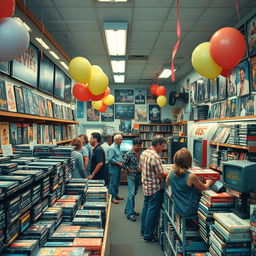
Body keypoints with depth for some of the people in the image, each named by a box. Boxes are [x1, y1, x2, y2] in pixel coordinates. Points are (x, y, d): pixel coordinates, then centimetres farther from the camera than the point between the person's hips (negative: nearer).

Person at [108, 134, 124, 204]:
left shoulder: (118, 147, 13)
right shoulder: (112, 148, -17)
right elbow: (110, 159, -23)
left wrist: (122, 162, 8)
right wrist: (119, 163, -18)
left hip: (118, 167, 10)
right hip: (114, 167, -9)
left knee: (117, 182, 16)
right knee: (113, 183, -3)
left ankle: (116, 195, 28)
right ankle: (112, 197, 4)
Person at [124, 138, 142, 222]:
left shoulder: (140, 153, 5)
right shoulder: (129, 154, -11)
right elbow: (124, 164, -9)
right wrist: (131, 171, -10)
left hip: (138, 176, 6)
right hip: (131, 176, -6)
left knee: (134, 193, 15)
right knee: (131, 194, -8)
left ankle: (128, 209, 30)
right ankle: (130, 213, 0)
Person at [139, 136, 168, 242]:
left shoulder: (144, 153, 3)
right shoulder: (155, 157, -25)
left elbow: (140, 168, 14)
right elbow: (161, 175, -21)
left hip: (145, 186, 9)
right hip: (155, 188, -9)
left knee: (146, 207, 20)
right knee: (152, 211, 3)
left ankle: (143, 230, 34)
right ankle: (148, 236, 14)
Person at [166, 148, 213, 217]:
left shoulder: (171, 174, -10)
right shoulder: (191, 176, -25)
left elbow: (167, 182, 14)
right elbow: (204, 188, -6)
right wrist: (208, 182, 15)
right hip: (189, 211, -5)